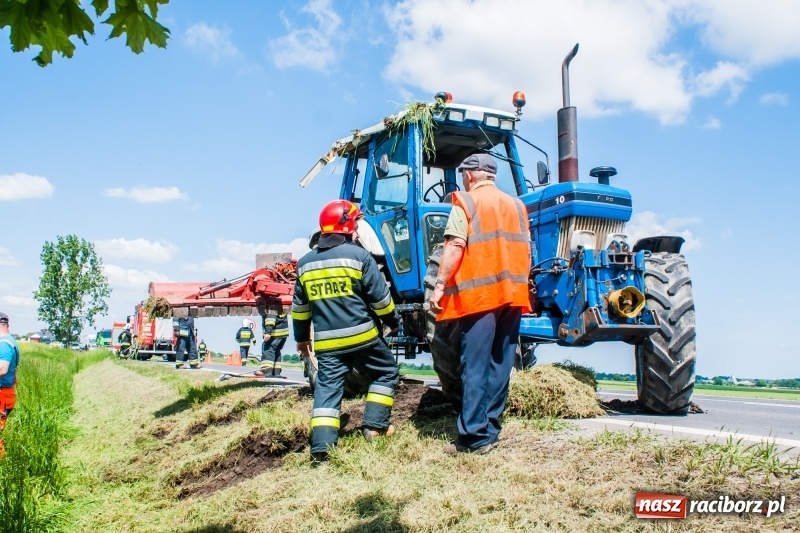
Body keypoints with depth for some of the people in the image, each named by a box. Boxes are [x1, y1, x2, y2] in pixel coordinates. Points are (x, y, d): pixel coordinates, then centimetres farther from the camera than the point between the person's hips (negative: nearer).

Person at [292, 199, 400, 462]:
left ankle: (321, 445, -5)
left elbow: (300, 307, 15)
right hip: (362, 335, -3)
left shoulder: (305, 263, 9)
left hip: (327, 341, 4)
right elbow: (380, 297, -5)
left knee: (327, 387, 5)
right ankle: (375, 425, 14)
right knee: (386, 373, 17)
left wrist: (301, 337, 26)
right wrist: (393, 321, 11)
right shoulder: (358, 255, -6)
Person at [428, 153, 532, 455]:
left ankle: (475, 436, -5)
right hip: (512, 294, 6)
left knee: (476, 368, -5)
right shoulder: (516, 206, 16)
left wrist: (439, 286, -13)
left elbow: (455, 248, -13)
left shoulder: (466, 203, -2)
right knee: (500, 364, 9)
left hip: (479, 294, -6)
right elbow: (525, 251, 15)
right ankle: (491, 429, 14)